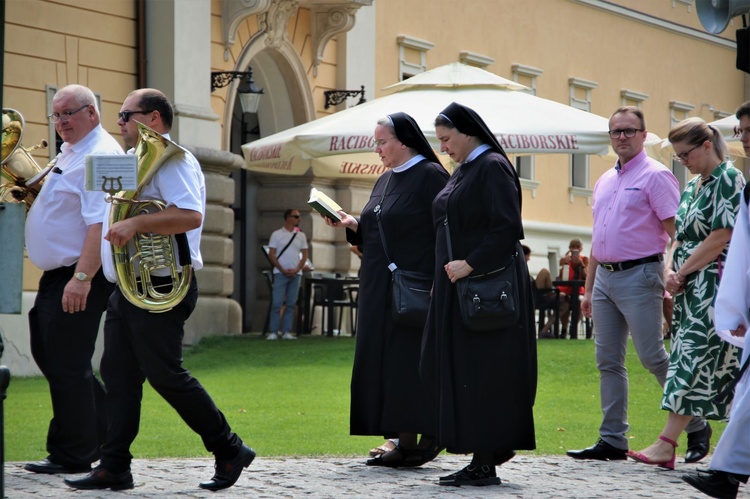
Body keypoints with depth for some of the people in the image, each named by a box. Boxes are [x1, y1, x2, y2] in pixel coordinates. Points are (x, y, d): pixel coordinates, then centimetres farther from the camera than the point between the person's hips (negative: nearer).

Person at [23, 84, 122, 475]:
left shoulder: (100, 156, -16)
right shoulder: (71, 153, 18)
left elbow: (101, 223, -25)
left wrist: (82, 277, -31)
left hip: (80, 275, -11)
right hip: (57, 274, 11)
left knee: (66, 364, -6)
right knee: (47, 354, 17)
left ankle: (73, 455, 3)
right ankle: (103, 428, 25)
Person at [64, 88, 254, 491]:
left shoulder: (172, 160, -11)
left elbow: (190, 215, -26)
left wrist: (136, 223, -32)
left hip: (159, 286, -10)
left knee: (166, 376, -7)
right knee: (118, 376, 6)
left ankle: (229, 451, 5)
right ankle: (114, 467, 7)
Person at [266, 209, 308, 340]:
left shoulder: (301, 235, 10)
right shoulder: (277, 234, 1)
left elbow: (304, 255, 9)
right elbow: (271, 254, -2)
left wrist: (297, 270, -6)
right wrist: (283, 270, -10)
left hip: (296, 274, 3)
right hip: (280, 273, -3)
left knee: (291, 304, 2)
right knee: (277, 303, -7)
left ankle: (286, 332, 5)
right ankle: (273, 332, -4)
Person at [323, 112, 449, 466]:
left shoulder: (430, 176, -9)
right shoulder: (385, 181, 17)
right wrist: (352, 225, 3)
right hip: (379, 289, 9)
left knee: (410, 361, -7)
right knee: (383, 363, 6)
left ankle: (428, 436, 1)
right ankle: (404, 441, 9)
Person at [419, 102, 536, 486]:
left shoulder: (492, 167, -12)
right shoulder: (462, 170, 16)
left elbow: (508, 228, -20)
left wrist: (470, 263, -23)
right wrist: (443, 277, 14)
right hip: (458, 288, 10)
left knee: (482, 371, -6)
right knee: (455, 369, 8)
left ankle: (485, 461, -2)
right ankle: (495, 447, 16)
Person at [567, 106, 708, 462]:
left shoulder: (655, 176, -6)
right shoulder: (605, 181, 17)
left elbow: (676, 233, -11)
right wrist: (588, 289, 18)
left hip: (639, 276, -8)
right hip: (605, 277, 8)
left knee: (653, 357, -8)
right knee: (608, 361, 6)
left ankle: (696, 425, 7)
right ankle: (613, 440, 10)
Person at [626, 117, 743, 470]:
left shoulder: (728, 179, -9)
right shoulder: (692, 185, 17)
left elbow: (720, 238, -16)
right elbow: (680, 235, 18)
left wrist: (682, 272, -11)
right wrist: (670, 269, 0)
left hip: (714, 282, -9)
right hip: (689, 286, 9)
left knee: (694, 357, -11)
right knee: (717, 365, 9)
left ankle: (667, 444, -15)